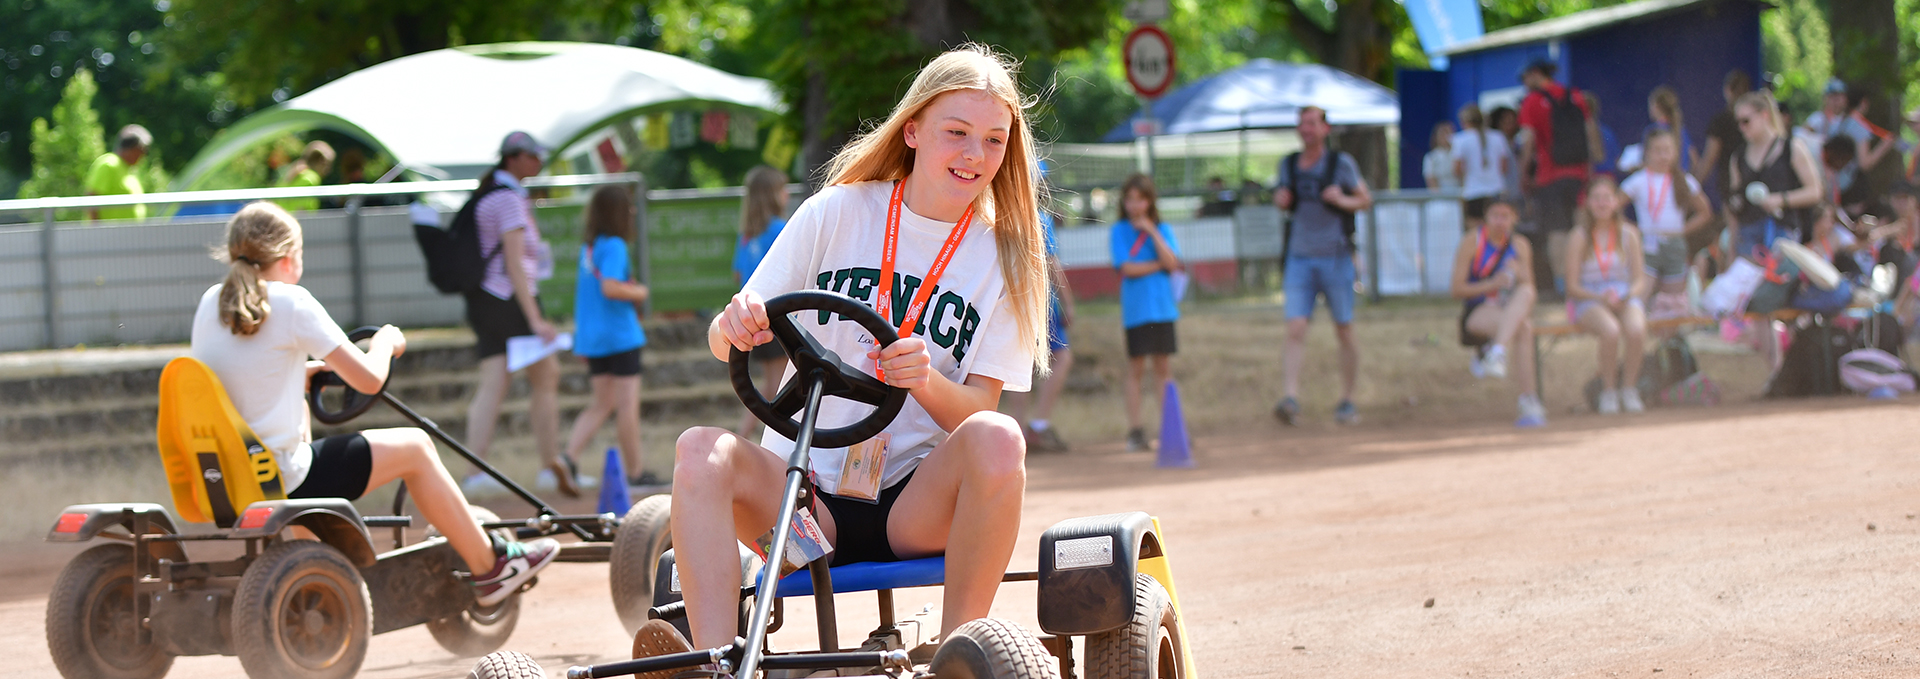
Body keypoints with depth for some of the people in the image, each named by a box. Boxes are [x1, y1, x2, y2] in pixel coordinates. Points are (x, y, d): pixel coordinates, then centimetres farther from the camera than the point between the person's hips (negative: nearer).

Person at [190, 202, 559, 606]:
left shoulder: (210, 303, 7)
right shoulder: (290, 301, -12)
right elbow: (368, 379, -9)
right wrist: (386, 342, 12)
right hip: (281, 480, -7)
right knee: (413, 448, 9)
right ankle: (490, 566, 19)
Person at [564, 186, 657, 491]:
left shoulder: (588, 247, 12)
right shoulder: (614, 246, -15)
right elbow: (610, 288, -26)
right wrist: (638, 292, -9)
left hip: (593, 338, 8)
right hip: (620, 336, -8)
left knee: (602, 403, 12)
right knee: (628, 403, -1)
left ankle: (569, 455, -2)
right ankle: (635, 471, 4)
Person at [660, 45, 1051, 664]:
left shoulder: (1005, 258, 5)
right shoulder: (837, 213, 5)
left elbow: (978, 409, -3)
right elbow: (726, 343, 3)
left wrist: (926, 381, -26)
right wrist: (736, 324, -23)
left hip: (917, 501, 0)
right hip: (802, 485, 0)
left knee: (997, 440, -32)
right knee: (702, 451, -29)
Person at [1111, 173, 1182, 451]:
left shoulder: (1163, 230, 7)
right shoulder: (1119, 231, 1)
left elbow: (1171, 262, -8)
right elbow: (1127, 268, -10)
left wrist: (1151, 231, -11)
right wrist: (1161, 265, -6)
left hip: (1162, 306, 2)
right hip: (1135, 310, -2)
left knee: (1162, 366, 5)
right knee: (1135, 368, -1)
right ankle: (1135, 431, 2)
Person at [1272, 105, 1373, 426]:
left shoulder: (1341, 164, -2)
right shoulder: (1288, 164, 8)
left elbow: (1366, 200, 4)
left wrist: (1343, 200, -16)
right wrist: (1280, 199, -1)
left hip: (1336, 258, -2)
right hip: (1299, 258, 2)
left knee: (1344, 332, 6)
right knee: (1295, 330, -13)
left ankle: (1347, 401, 17)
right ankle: (1291, 398, -22)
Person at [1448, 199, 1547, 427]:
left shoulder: (1520, 246, 12)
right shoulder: (1471, 243, -1)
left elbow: (1530, 288, 11)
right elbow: (1457, 290, -6)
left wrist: (1519, 273, -11)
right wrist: (1491, 284, -20)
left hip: (1512, 311, 4)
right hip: (1477, 313, -4)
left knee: (1526, 293, -33)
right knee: (1523, 328, -34)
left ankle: (1497, 352, -46)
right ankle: (1530, 403, -44)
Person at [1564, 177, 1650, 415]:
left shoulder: (1628, 233, 6)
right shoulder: (1580, 236, -1)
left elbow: (1640, 280, 6)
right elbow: (1572, 286, -3)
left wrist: (1627, 296, -15)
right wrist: (1601, 297, -20)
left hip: (1625, 298, 2)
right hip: (1588, 301, -2)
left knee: (1636, 329, -33)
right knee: (1611, 331, -35)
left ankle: (1629, 389, -14)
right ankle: (1608, 392, -17)